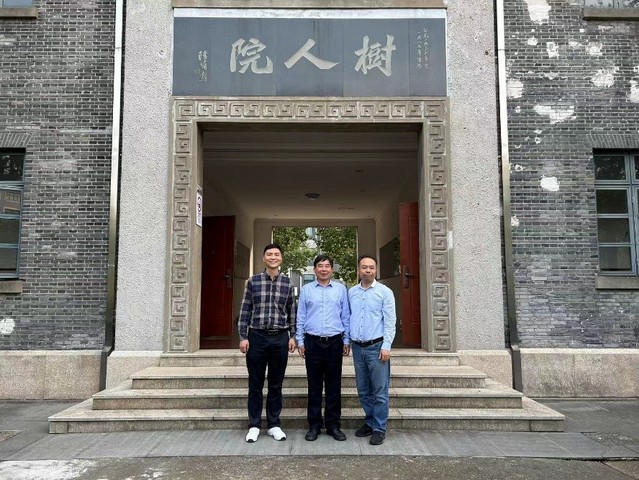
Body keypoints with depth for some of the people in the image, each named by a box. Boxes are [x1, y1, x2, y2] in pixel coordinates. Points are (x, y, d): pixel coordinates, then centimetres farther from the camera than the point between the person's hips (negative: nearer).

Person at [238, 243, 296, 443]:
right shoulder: (253, 281, 1)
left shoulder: (287, 283, 4)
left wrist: (292, 336, 4)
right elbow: (245, 310, 2)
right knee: (255, 384, 7)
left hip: (280, 338, 1)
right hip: (257, 337, -1)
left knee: (276, 385, 10)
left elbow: (291, 311, 8)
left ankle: (274, 425, 22)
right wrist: (243, 337, -3)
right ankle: (254, 426, 19)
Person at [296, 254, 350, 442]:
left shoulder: (341, 289, 6)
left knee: (334, 387, 7)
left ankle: (333, 425, 18)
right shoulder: (306, 289, 6)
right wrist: (300, 341, 3)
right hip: (312, 342, 0)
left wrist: (346, 341, 5)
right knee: (314, 387, 6)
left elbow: (346, 316, 8)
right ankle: (314, 425, 17)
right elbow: (301, 317, 7)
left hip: (334, 342, 0)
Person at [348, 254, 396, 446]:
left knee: (379, 392, 1)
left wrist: (386, 347, -13)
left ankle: (379, 429, 12)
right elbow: (348, 318, 11)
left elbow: (390, 321, -7)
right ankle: (370, 422, 28)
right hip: (357, 347, 4)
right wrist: (348, 340, 6)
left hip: (376, 347, -4)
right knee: (363, 391, 13)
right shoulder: (351, 292, 9)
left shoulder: (385, 292, -4)